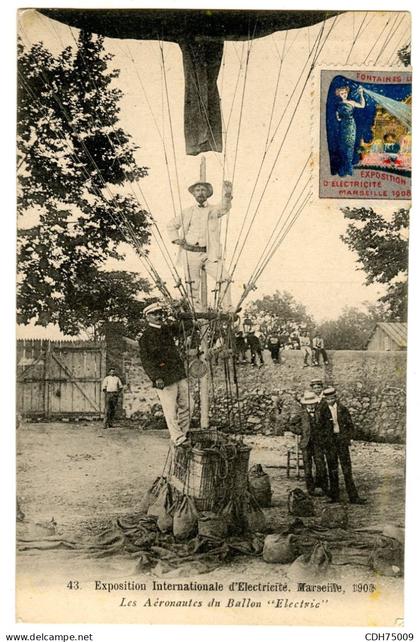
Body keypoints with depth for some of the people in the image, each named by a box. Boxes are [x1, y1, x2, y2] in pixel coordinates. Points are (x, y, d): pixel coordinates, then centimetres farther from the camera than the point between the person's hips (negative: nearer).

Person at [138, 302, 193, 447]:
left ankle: (182, 434, 22)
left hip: (180, 375, 7)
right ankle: (178, 438, 6)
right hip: (164, 379, -6)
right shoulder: (145, 337, -5)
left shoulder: (167, 329, 14)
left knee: (187, 405, 8)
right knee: (171, 411, -4)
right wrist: (156, 377, -22)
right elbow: (145, 360, -12)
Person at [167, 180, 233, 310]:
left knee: (224, 278, -14)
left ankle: (228, 309, -5)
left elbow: (225, 208, -17)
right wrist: (176, 239, 6)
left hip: (209, 254, -1)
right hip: (190, 254, 2)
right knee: (193, 284, 5)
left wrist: (227, 194, -37)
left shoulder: (214, 210, 6)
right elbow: (171, 225, 23)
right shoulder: (187, 212, 11)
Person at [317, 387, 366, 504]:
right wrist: (323, 443, 4)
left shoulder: (342, 408, 1)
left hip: (342, 439, -1)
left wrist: (347, 438, 1)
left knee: (347, 469, -3)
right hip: (329, 441, 1)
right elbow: (321, 427, 8)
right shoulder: (322, 410, 1)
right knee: (332, 469, 6)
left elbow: (350, 425, 9)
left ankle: (353, 497, -2)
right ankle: (334, 496, 14)